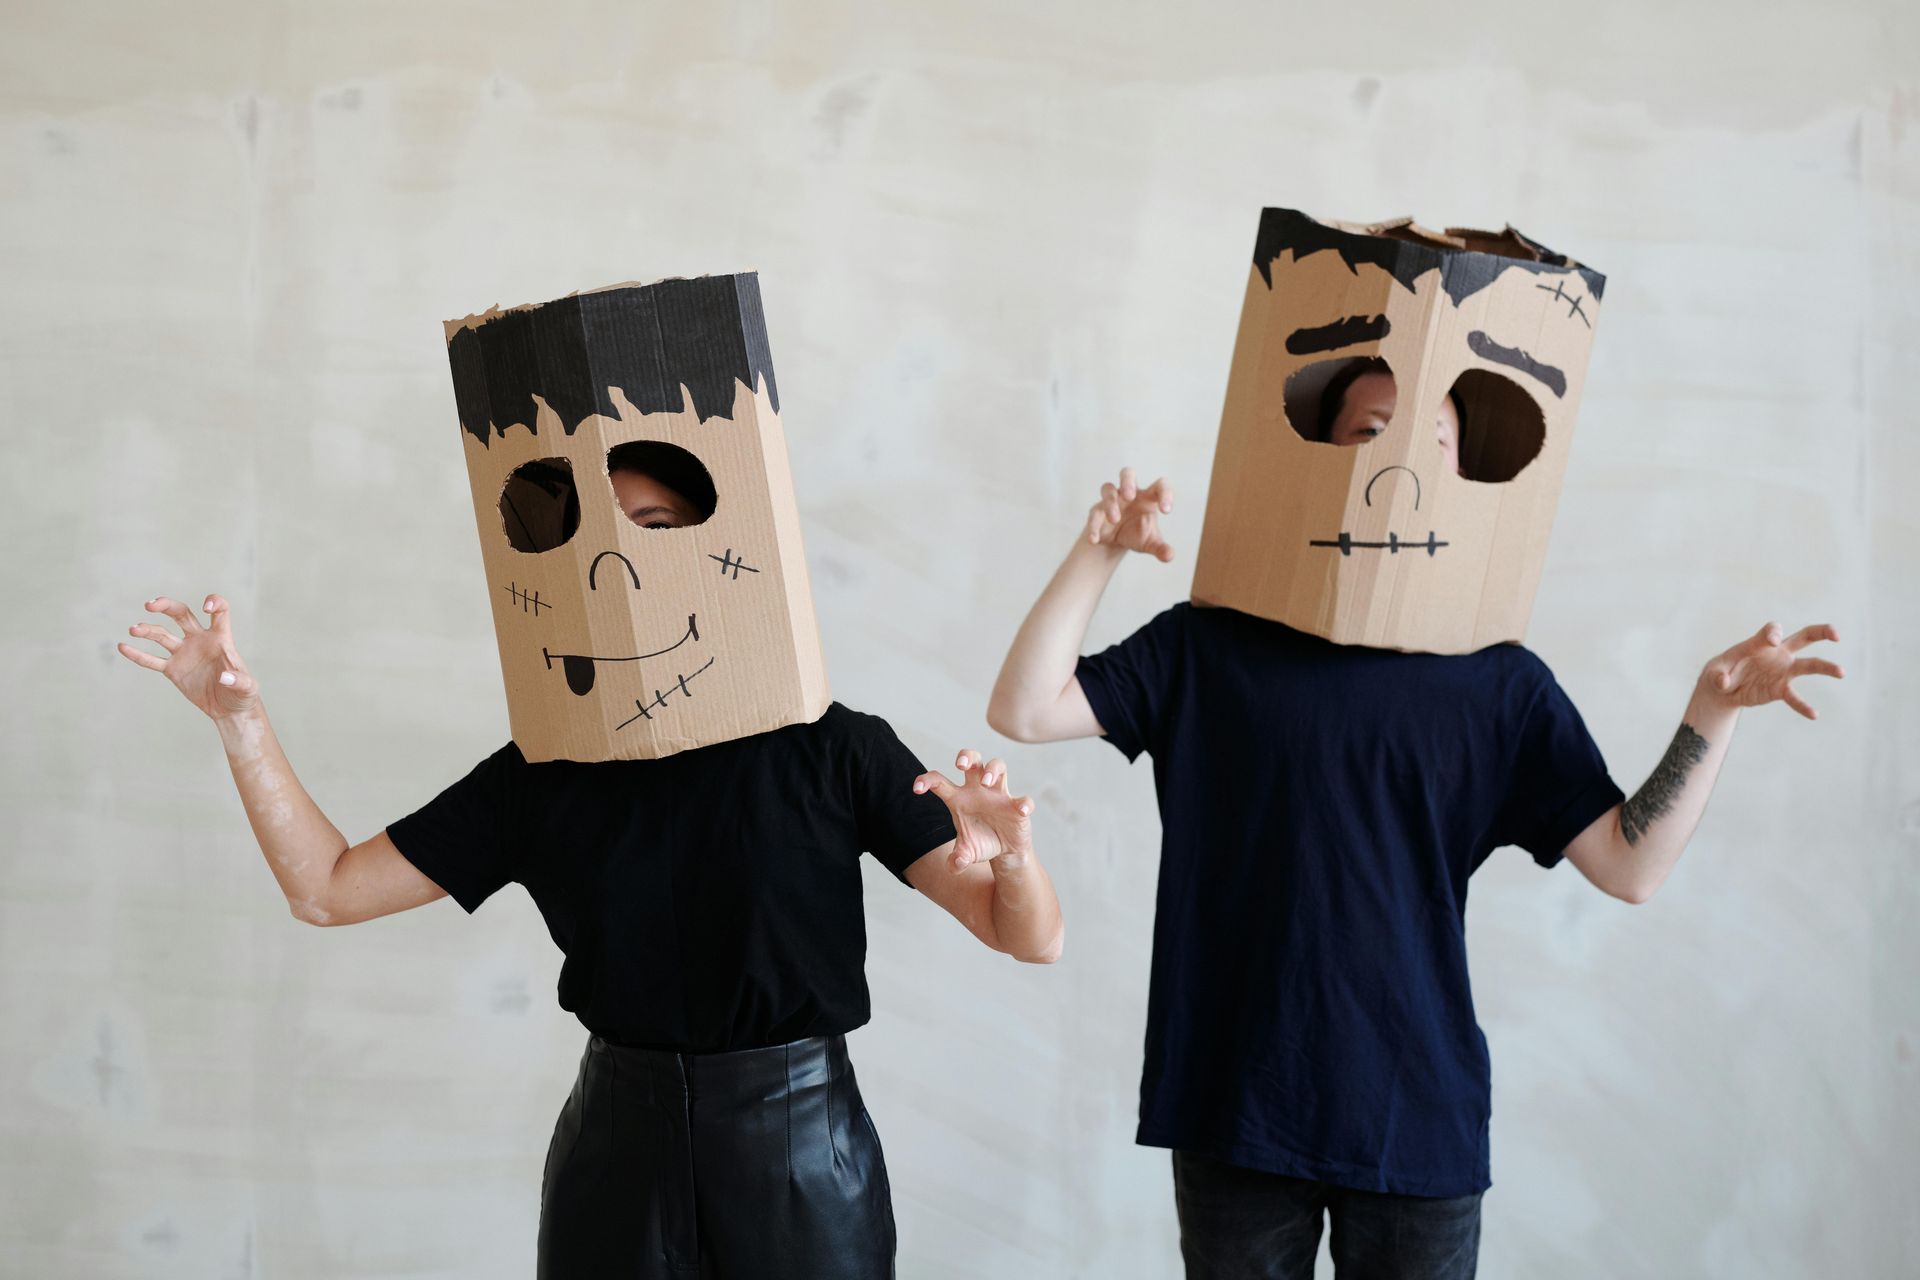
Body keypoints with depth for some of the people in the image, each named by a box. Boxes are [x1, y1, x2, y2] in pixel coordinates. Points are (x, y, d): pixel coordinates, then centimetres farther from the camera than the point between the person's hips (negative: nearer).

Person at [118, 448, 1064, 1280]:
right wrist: (239, 718, -5)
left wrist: (1011, 858, -32)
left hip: (800, 1156, -2)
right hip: (618, 1152, 2)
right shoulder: (543, 773, 2)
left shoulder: (829, 747, -6)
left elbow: (1033, 939, -9)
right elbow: (325, 888, 6)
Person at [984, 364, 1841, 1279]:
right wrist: (1098, 552, -12)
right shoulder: (1210, 645, 3)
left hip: (1417, 1123, 0)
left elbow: (1630, 865, -2)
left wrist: (1712, 712, -13)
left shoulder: (1498, 682, 3)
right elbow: (1024, 710, -3)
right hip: (1234, 1111, 0)